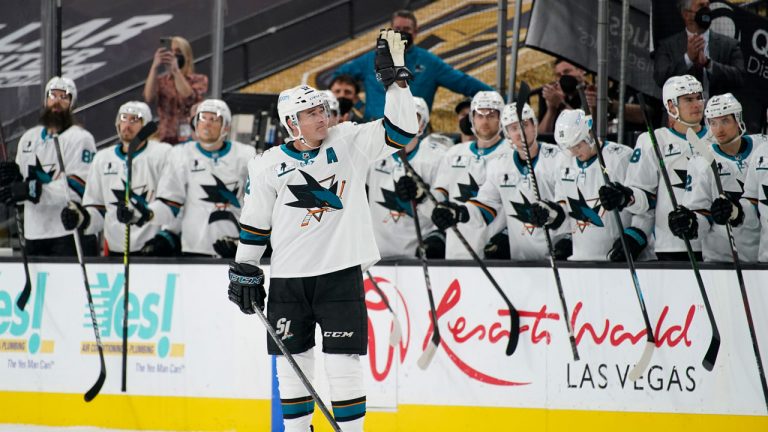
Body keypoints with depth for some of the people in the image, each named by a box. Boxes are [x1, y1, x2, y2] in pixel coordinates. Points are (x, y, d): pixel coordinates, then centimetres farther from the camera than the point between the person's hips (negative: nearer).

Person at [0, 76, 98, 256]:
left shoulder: (80, 138, -4)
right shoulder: (29, 138, 17)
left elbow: (77, 186, -16)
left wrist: (32, 190, -25)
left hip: (70, 236, -7)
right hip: (34, 234, 7)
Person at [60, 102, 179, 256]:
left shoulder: (163, 154, -2)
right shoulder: (102, 158, 15)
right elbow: (96, 207, 18)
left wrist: (168, 235, -13)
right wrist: (83, 218, -3)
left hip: (155, 248, -5)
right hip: (116, 251, 5)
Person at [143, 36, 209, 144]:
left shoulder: (199, 80, 8)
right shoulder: (160, 80, 11)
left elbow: (189, 98, -12)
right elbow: (149, 98, -8)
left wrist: (175, 70, -17)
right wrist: (155, 67, -15)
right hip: (165, 138, 1)